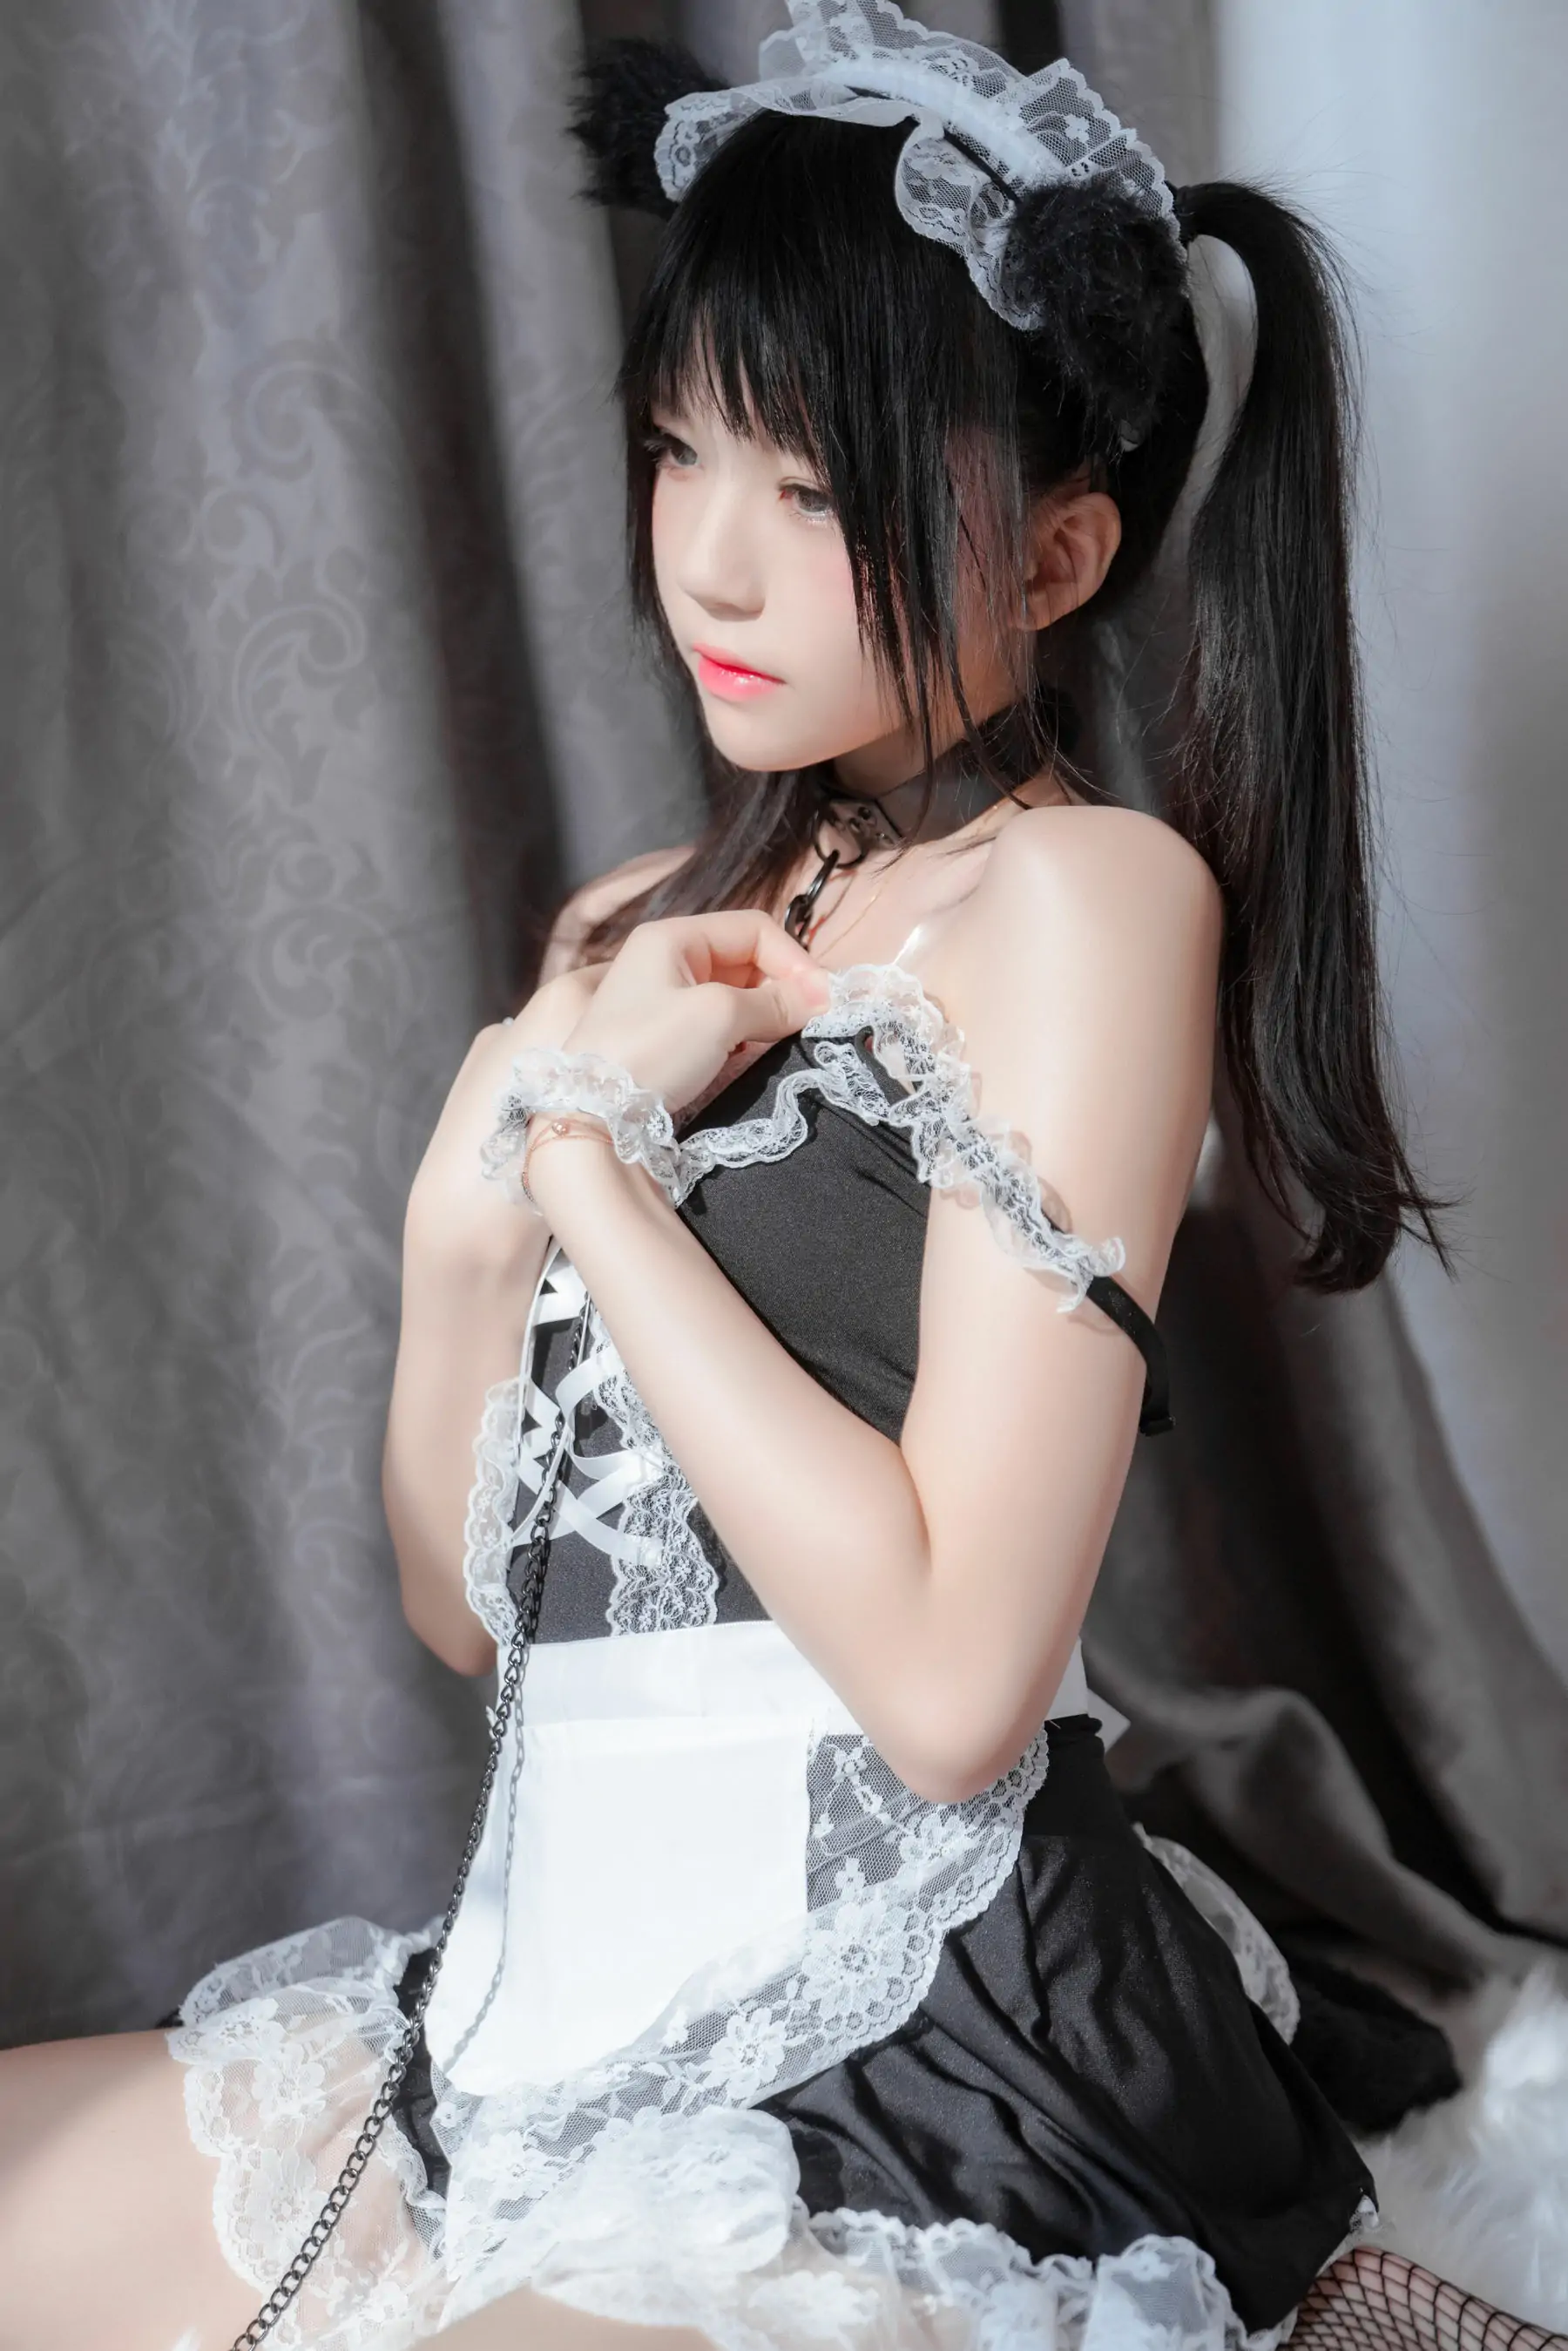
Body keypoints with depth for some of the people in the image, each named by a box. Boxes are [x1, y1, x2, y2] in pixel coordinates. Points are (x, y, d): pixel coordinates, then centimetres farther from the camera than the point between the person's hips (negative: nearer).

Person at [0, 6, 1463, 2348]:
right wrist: (473, 1205, -8)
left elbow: (952, 1678, -22)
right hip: (561, 1985, 7)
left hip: (906, 2058, -7)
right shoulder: (638, 936, 11)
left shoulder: (1085, 890, -11)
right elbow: (468, 1600, 10)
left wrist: (594, 1154, -14)